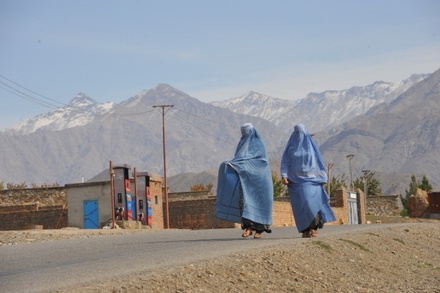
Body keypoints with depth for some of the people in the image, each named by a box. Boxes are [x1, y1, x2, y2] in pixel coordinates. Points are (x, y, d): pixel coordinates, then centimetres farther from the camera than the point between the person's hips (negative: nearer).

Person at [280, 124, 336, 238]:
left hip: (311, 179, 0)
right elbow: (285, 162, 3)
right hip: (296, 180, 1)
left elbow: (319, 161, 9)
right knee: (301, 204, -7)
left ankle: (314, 227, -10)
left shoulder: (311, 146, 9)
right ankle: (305, 230, -4)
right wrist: (284, 175, -12)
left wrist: (322, 177, 1)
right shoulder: (291, 147, 9)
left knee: (311, 201, -17)